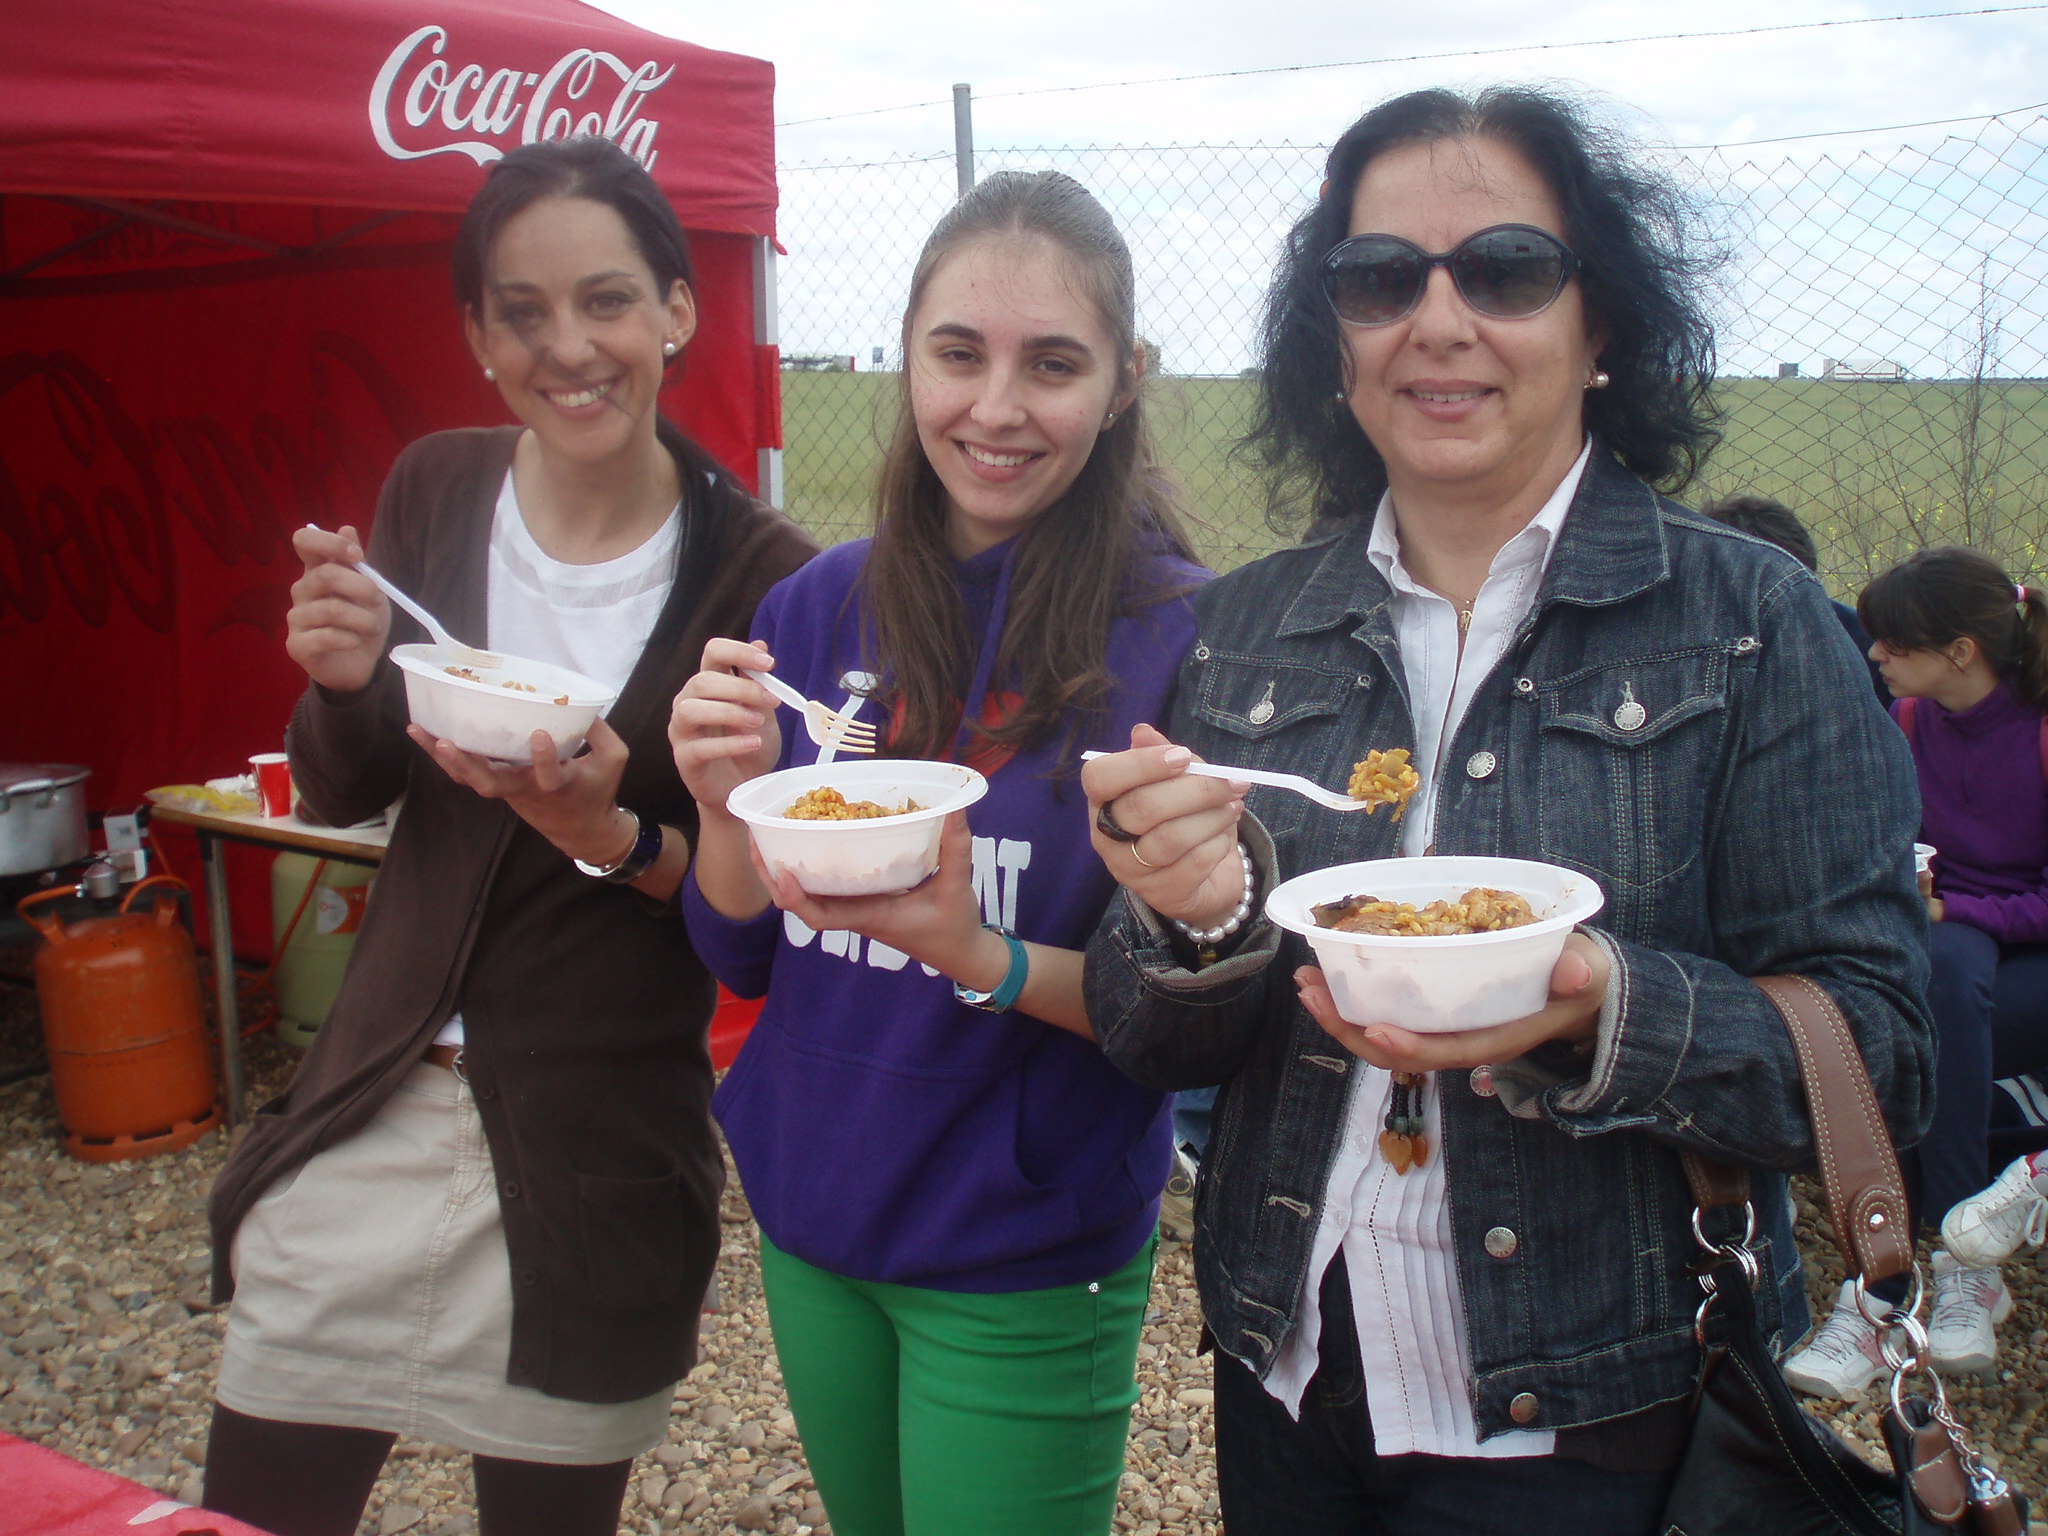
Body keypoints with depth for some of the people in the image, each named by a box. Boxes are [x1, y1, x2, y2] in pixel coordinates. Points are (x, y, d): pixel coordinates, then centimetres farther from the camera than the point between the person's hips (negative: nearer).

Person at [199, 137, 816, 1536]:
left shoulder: (759, 576, -13)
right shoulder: (437, 494, 0)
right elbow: (342, 794, 7)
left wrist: (611, 836, -26)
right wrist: (346, 683, -14)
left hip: (596, 1167, -3)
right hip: (372, 1114, 4)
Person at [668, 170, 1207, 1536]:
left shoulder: (1178, 635, -16)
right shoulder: (819, 610, -3)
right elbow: (743, 957, 3)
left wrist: (986, 960, -29)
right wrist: (729, 806, -16)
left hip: (1024, 1267, -4)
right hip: (813, 1216, 5)